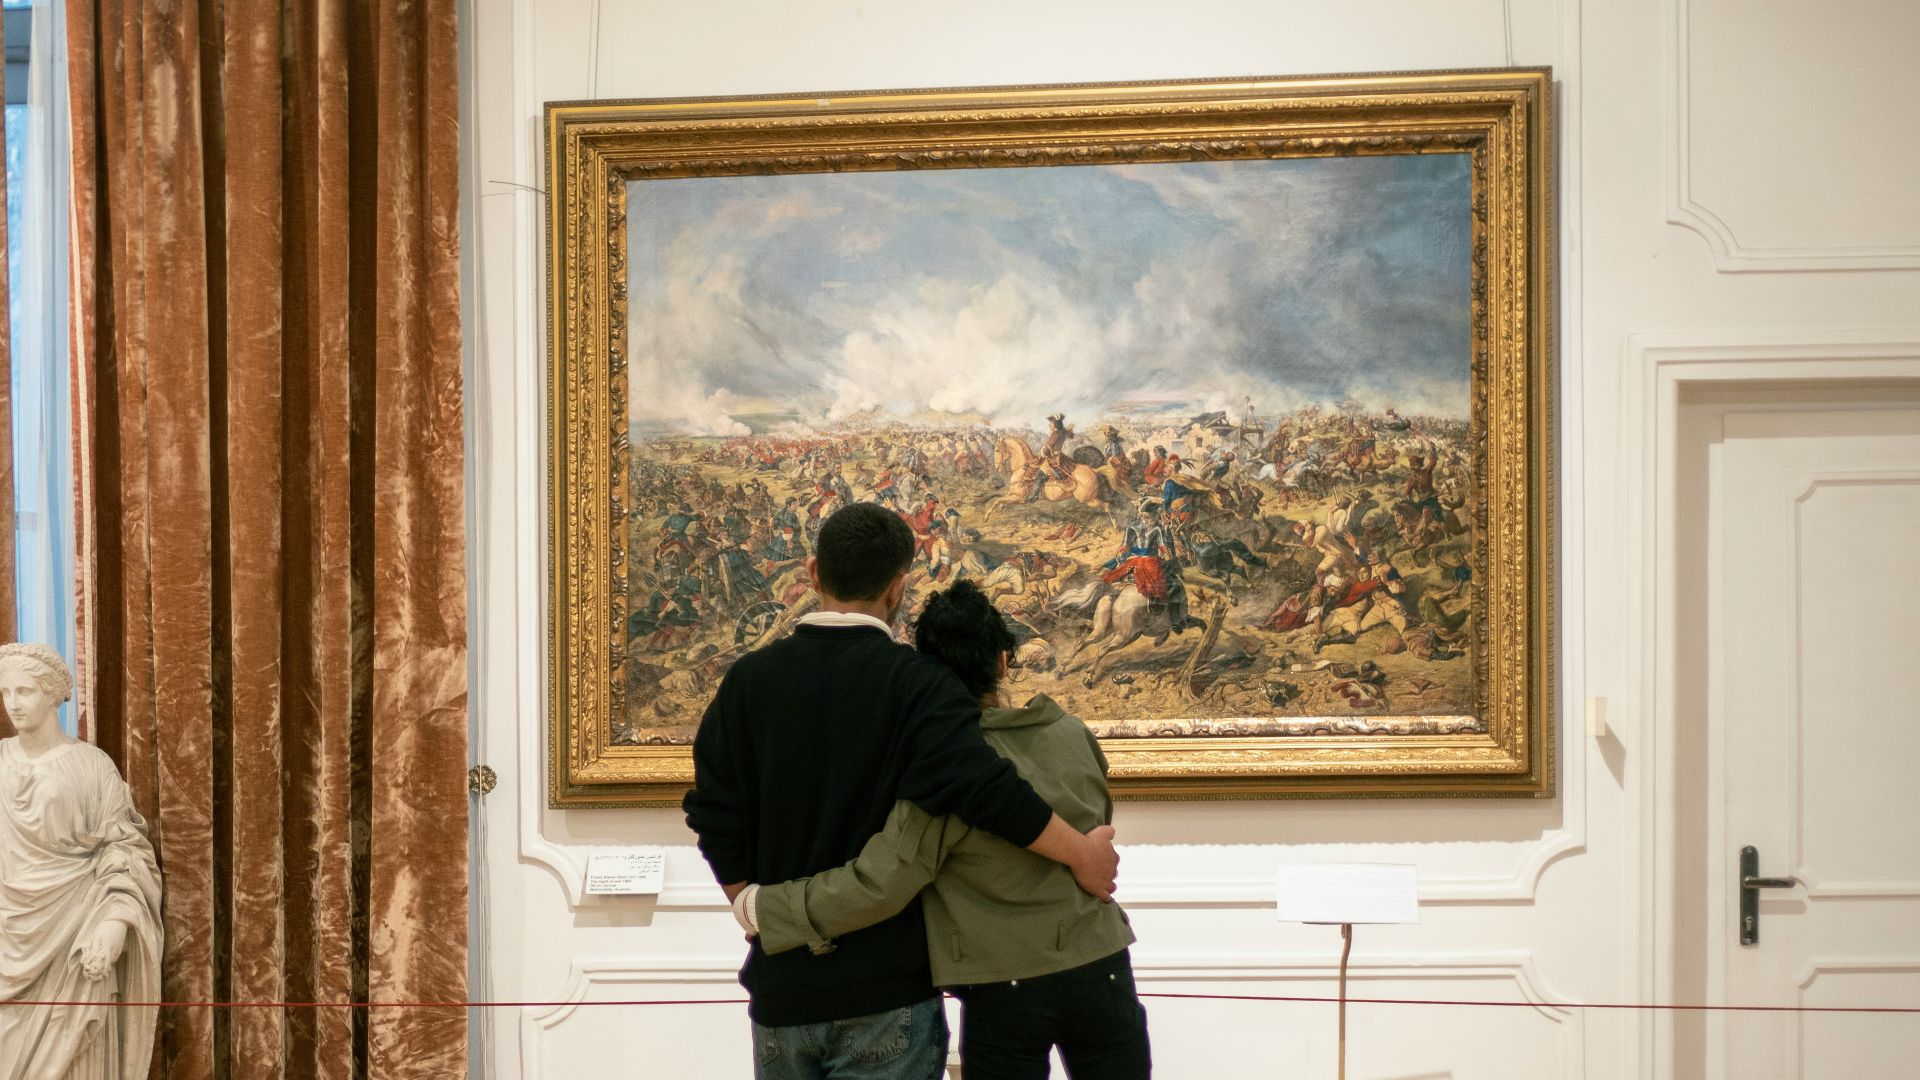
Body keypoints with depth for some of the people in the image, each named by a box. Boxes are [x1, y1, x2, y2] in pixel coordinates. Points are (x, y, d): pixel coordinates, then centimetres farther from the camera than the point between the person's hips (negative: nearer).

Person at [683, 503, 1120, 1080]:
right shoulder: (915, 683, -12)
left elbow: (715, 818, 0)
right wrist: (1081, 853, -12)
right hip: (888, 988, -3)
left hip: (781, 985, 4)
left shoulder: (748, 679, 0)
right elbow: (984, 787, -24)